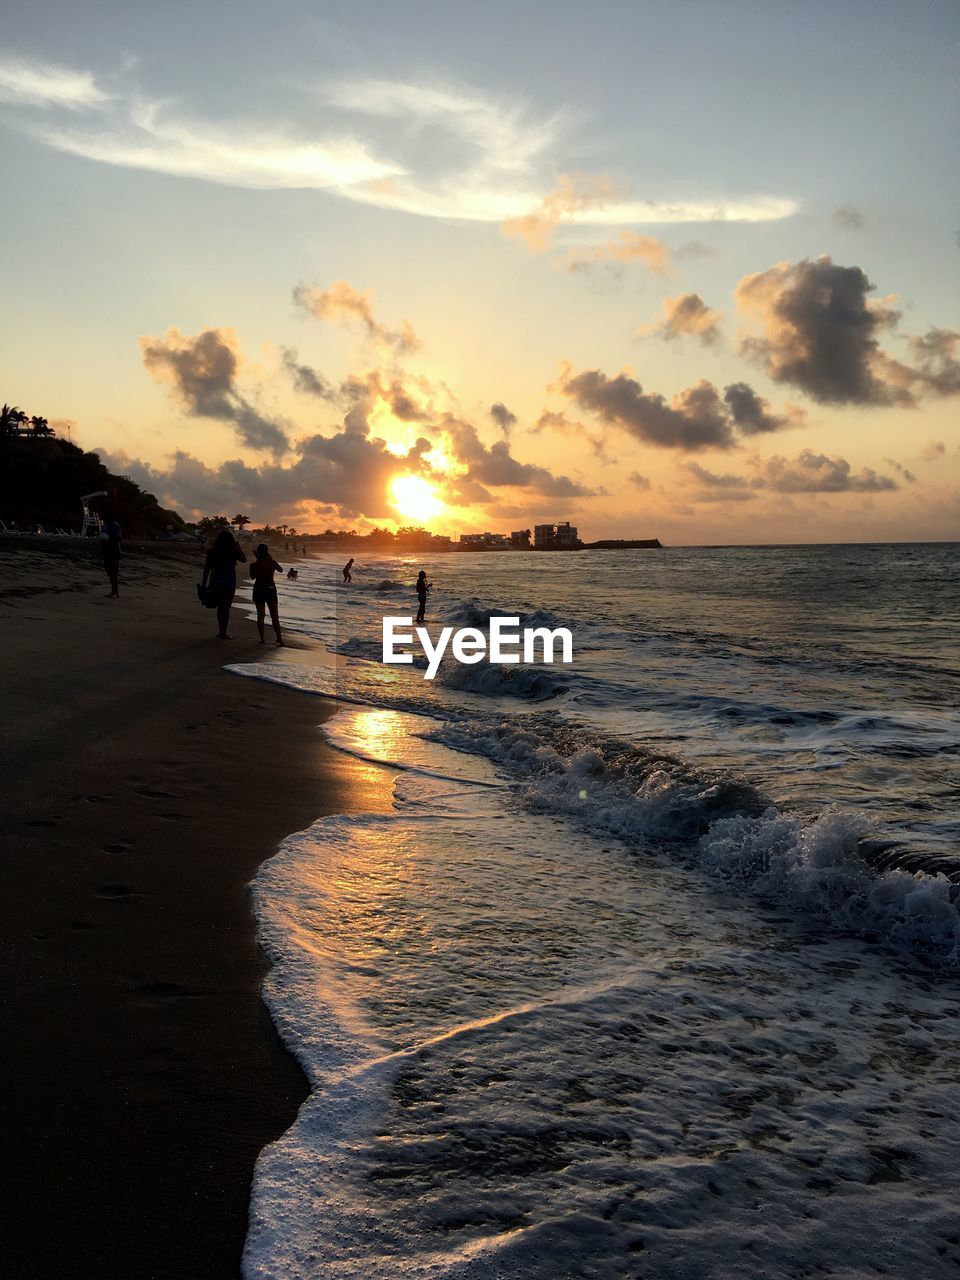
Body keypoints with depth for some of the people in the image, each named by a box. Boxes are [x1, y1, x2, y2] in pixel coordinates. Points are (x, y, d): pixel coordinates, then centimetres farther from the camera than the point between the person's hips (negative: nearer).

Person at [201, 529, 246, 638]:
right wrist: (239, 547, 19)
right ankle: (223, 633, 1)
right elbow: (244, 560, 11)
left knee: (220, 607, 15)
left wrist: (204, 584, 6)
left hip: (216, 583, 2)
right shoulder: (233, 552, -7)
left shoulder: (212, 552, -1)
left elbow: (206, 568, 0)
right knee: (226, 608, 4)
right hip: (229, 583, -2)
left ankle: (222, 632, 18)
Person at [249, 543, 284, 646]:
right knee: (275, 616, 6)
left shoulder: (254, 565, -8)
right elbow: (281, 570, 11)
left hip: (258, 590, 0)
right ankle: (279, 638, 0)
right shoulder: (272, 562, -9)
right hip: (271, 590, 0)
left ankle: (262, 639, 1)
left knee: (260, 615, 5)